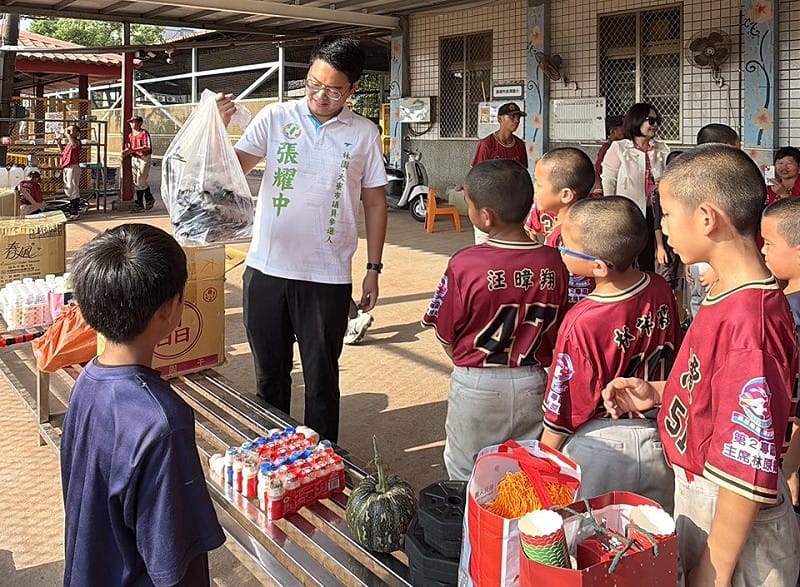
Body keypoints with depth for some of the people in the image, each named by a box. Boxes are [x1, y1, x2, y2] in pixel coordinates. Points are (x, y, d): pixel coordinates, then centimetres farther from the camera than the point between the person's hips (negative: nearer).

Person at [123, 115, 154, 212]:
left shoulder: (144, 133, -6)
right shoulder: (130, 135, 13)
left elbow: (147, 147, -17)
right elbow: (128, 148, 13)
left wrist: (133, 149, -23)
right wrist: (125, 152, -12)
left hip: (144, 158, -7)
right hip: (134, 159, 7)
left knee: (141, 180, -11)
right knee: (136, 182, 6)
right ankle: (140, 203, 10)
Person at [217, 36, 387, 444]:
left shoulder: (364, 135, 1)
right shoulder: (275, 118, 1)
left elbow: (375, 203, 6)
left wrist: (373, 269, 4)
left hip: (327, 276, -1)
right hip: (267, 269, 1)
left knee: (321, 377, 9)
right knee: (269, 372, 16)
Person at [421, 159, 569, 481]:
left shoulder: (464, 265, -20)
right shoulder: (554, 263, -10)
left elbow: (445, 335, -8)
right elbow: (556, 334, 1)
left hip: (477, 387, -3)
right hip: (532, 385, 3)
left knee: (466, 482, 15)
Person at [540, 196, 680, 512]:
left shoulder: (582, 323, -28)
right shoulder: (660, 290, -11)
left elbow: (564, 409, -15)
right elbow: (671, 360, 5)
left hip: (600, 448, -6)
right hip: (659, 442, 6)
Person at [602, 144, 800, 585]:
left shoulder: (750, 321, -29)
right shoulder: (728, 296, -1)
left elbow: (750, 473, -26)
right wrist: (659, 393, 3)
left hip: (733, 521, -8)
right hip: (696, 499, 8)